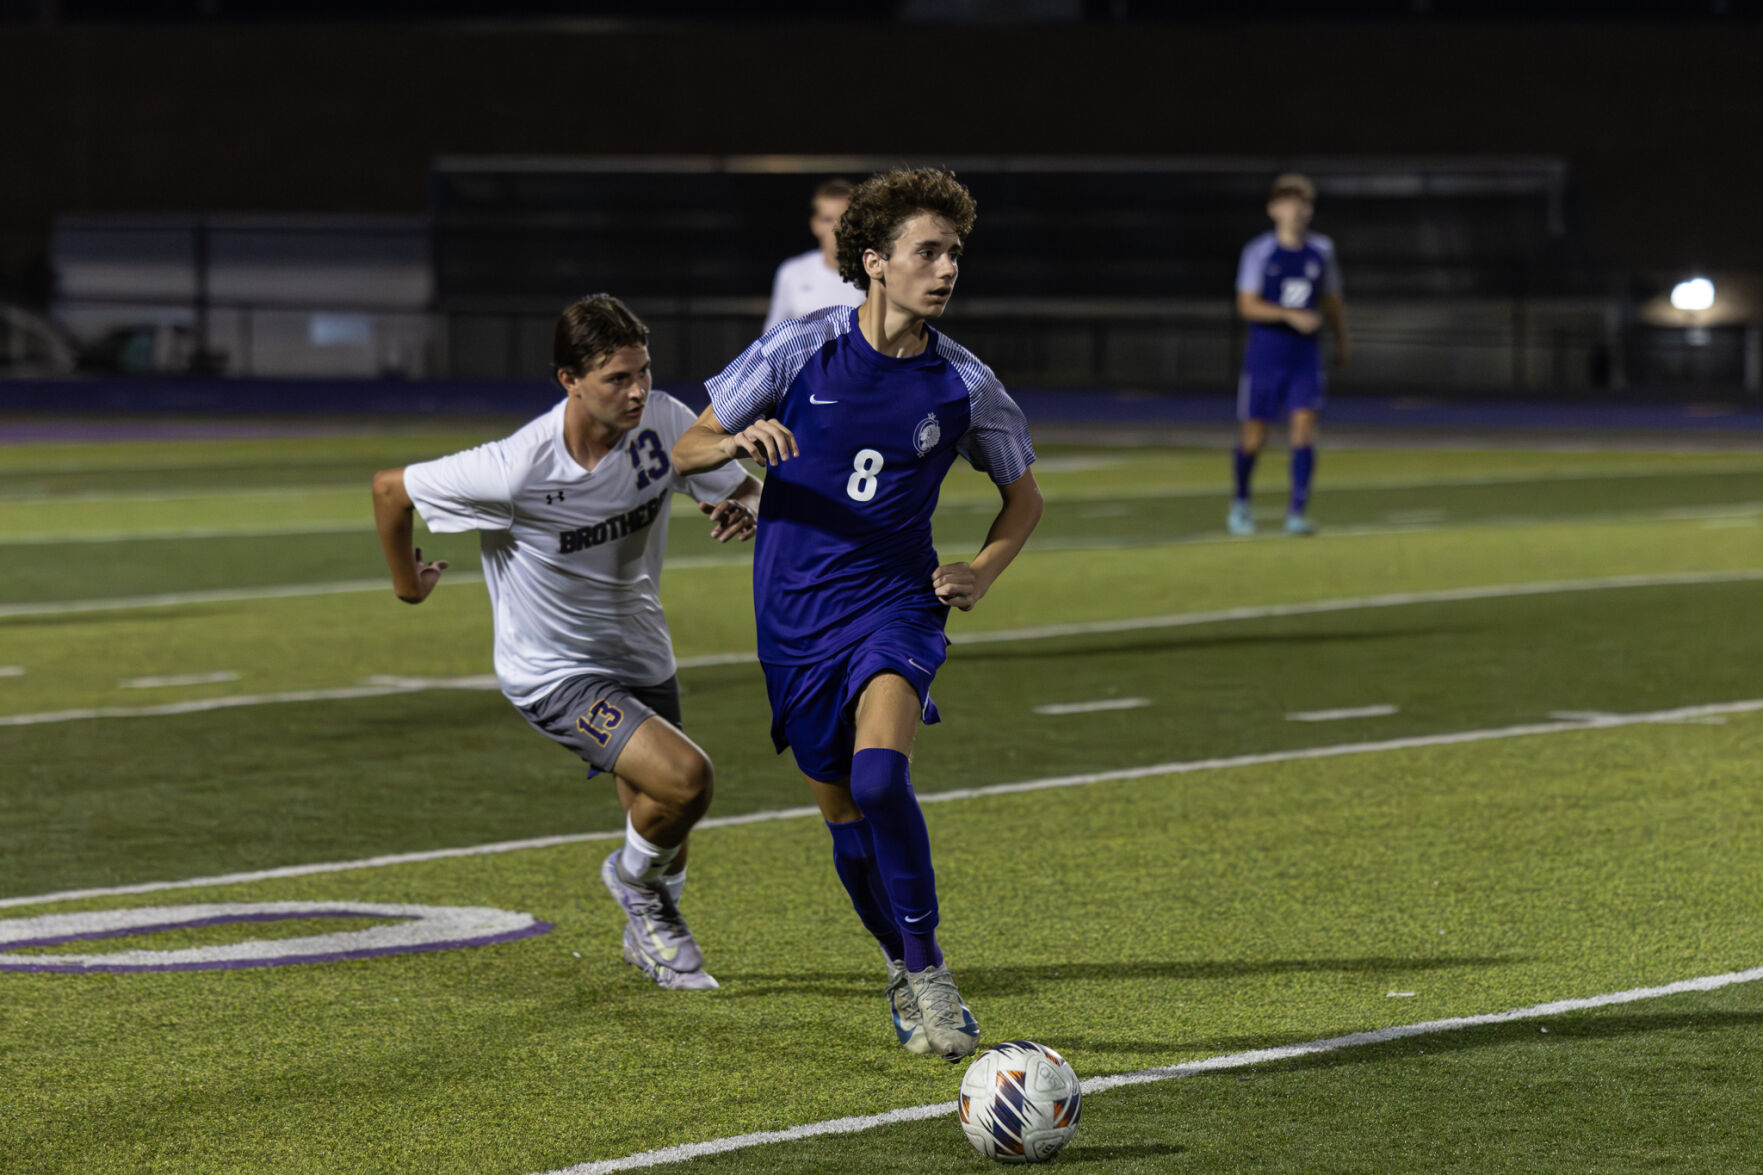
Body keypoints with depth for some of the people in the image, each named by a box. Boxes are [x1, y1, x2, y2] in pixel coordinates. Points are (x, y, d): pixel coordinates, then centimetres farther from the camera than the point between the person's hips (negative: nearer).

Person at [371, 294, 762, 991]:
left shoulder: (662, 422, -16)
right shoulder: (517, 470, -29)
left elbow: (748, 491, -1)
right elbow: (389, 488, -15)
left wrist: (745, 511, -26)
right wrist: (408, 584, 0)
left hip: (640, 658, 6)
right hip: (554, 673, -6)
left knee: (664, 831, 16)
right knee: (686, 778, -24)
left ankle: (652, 935, 50)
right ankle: (636, 880, 9)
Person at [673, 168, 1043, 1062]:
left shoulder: (965, 384, -3)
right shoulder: (801, 349, -6)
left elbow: (1023, 496, 14)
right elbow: (686, 450, 2)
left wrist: (982, 573, -4)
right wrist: (740, 444, -20)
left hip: (895, 603, -1)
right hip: (795, 618, 1)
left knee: (880, 776, -27)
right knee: (842, 812, 9)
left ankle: (927, 969, -14)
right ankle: (901, 968, 32)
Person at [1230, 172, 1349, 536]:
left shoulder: (1321, 250, 6)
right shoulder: (1259, 251, -6)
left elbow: (1332, 301, 19)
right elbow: (1247, 305, -13)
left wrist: (1341, 342, 23)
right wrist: (1291, 315, -24)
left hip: (1305, 354, 2)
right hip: (1265, 352, -2)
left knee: (1304, 425, -14)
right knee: (1255, 435, 5)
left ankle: (1297, 512, -14)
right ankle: (1241, 501, 31)